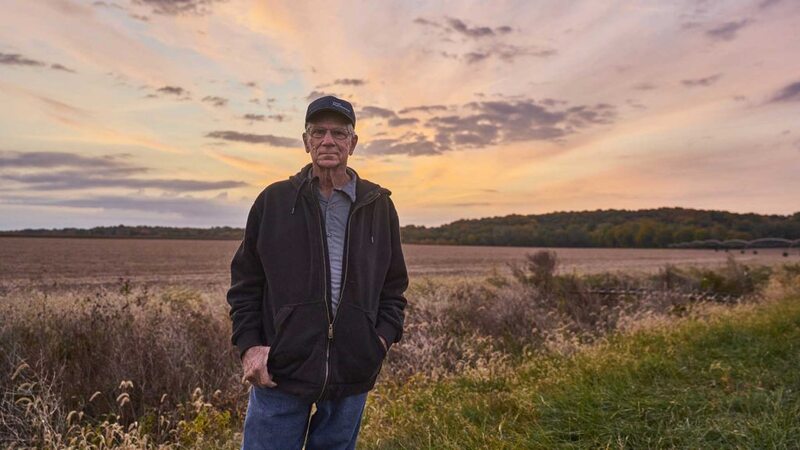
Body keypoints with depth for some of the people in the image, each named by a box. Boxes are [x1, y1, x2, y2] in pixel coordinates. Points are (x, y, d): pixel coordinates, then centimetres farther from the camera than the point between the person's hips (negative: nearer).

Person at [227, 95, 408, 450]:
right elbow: (245, 282, 6)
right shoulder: (274, 200, 2)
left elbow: (393, 284, 13)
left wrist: (385, 335, -2)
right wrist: (248, 344, -5)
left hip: (352, 374, 2)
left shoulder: (379, 206, 6)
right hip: (280, 370, -1)